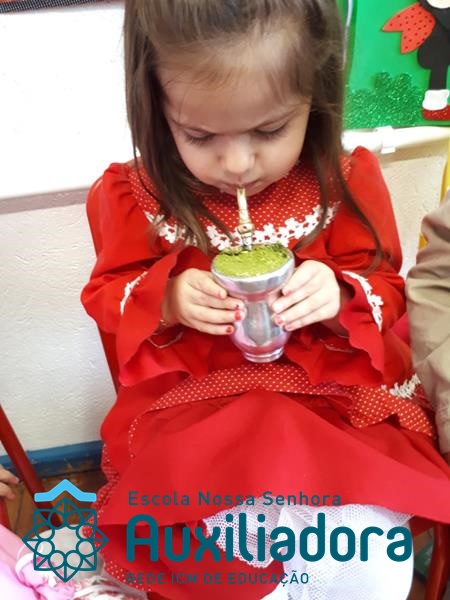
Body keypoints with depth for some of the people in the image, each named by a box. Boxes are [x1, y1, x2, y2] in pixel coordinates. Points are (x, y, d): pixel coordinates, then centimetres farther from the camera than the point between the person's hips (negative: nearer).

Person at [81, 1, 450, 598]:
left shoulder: (347, 181, -5)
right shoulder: (136, 193, -5)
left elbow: (386, 290, 4)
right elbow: (108, 296, 6)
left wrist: (342, 297, -20)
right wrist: (165, 298, -17)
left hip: (336, 396, 1)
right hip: (195, 407, 1)